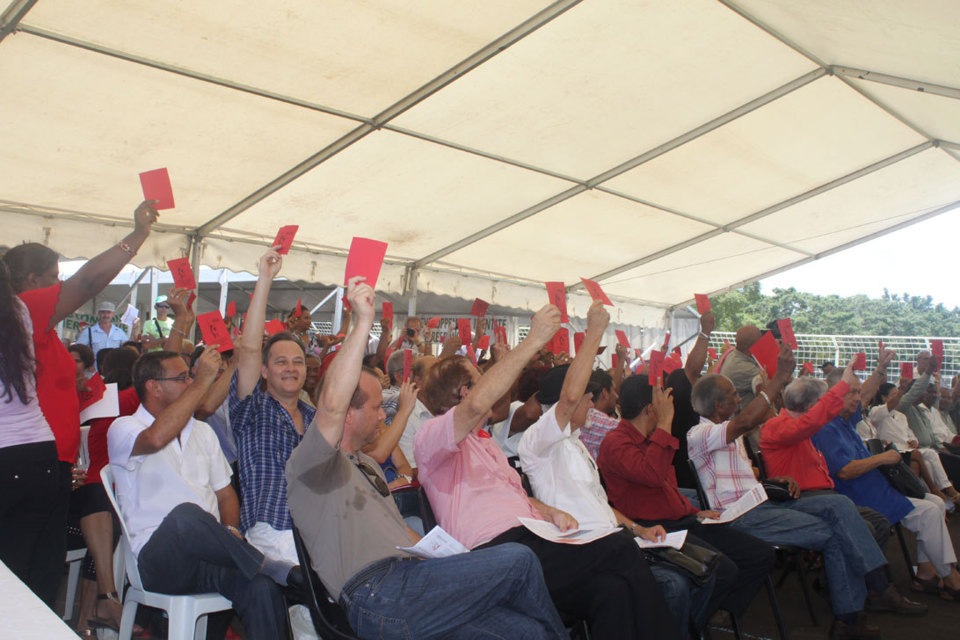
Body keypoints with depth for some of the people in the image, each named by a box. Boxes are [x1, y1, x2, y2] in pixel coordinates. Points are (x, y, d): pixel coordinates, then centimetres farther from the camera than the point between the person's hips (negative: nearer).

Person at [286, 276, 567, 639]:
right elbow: (332, 404, -24)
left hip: (407, 577, 9)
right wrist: (363, 322, -24)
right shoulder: (310, 466, -2)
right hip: (377, 599, -9)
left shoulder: (366, 465, 29)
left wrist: (444, 556, 12)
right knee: (519, 560, -13)